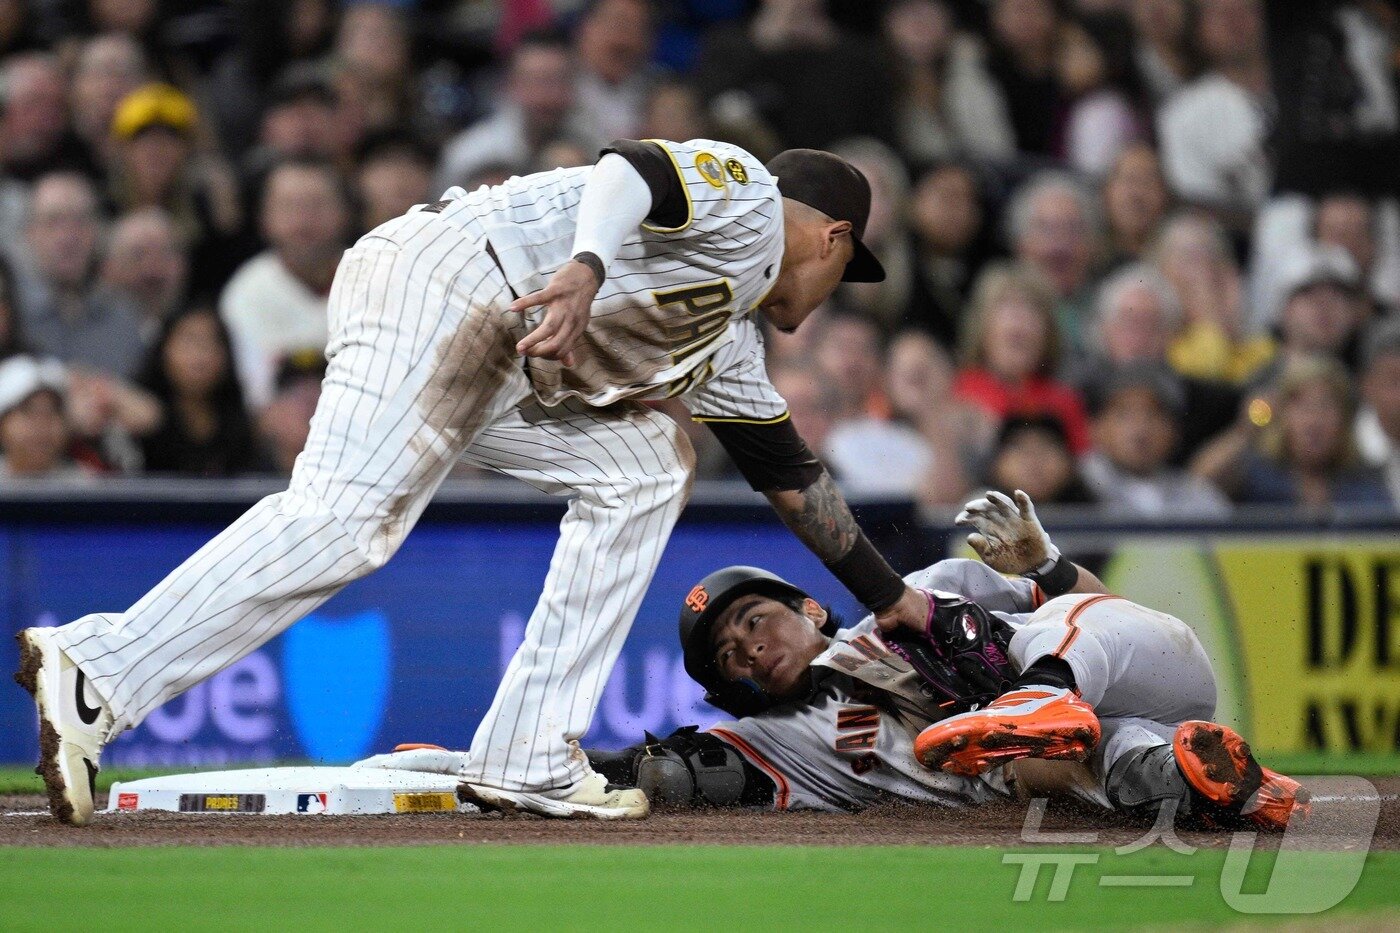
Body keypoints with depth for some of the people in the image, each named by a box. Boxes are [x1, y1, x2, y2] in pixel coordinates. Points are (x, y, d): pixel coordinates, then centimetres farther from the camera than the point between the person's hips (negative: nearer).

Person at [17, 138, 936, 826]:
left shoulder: (730, 347, 33)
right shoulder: (744, 197, 7)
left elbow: (795, 479, 40)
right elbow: (631, 169, -14)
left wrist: (895, 600, 44)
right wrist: (586, 268, -33)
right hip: (439, 283, -10)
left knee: (640, 470, 15)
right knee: (346, 518, -24)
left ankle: (530, 760, 4)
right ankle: (98, 674, -34)